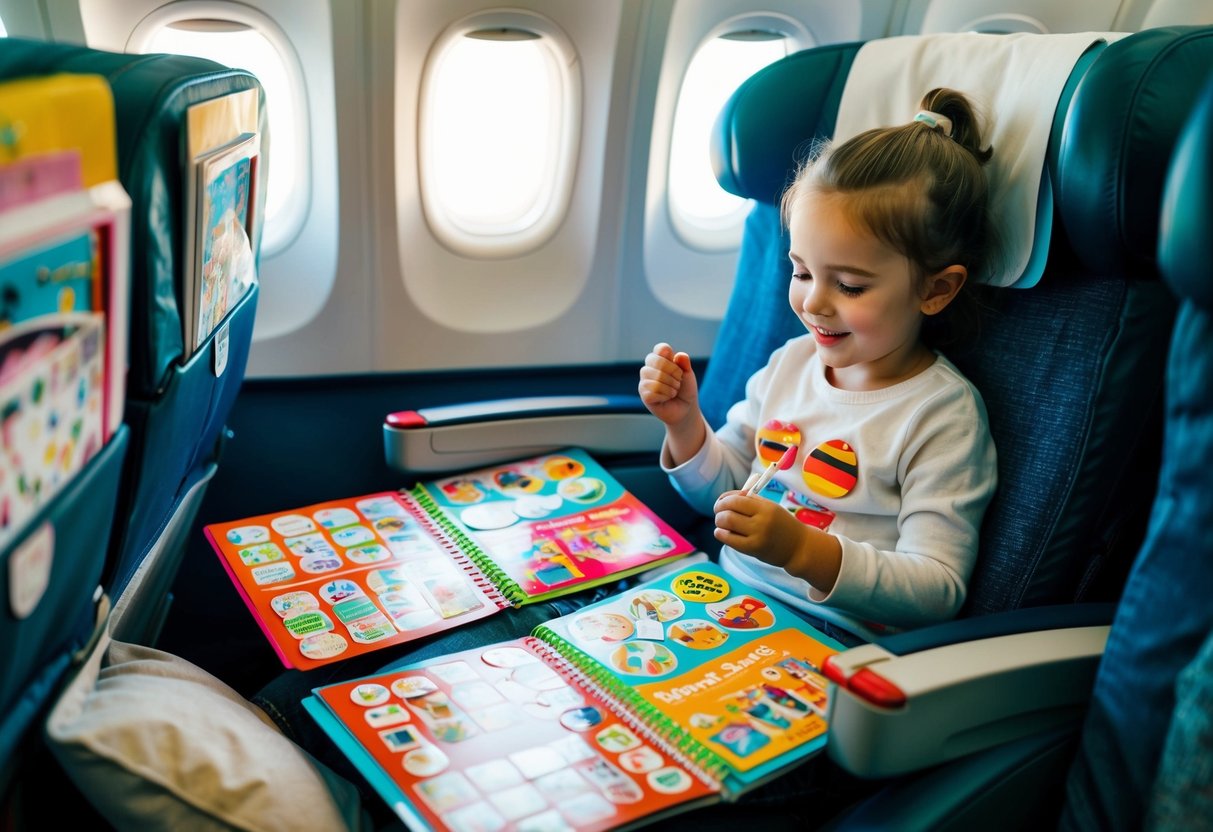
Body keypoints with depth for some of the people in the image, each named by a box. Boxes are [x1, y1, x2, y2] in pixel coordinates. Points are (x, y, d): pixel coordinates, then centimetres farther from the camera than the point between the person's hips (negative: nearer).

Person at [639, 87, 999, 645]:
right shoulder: (793, 360, 7)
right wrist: (685, 424, -3)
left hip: (830, 643, -6)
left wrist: (803, 549, -29)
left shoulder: (942, 416, -11)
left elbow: (936, 592, -15)